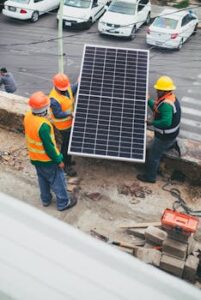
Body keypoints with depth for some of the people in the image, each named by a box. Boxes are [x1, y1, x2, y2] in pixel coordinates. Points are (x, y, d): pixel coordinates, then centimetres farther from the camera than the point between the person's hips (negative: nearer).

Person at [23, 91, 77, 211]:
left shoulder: (28, 116, -11)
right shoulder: (43, 126, -36)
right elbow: (49, 147, -26)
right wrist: (59, 160, -14)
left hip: (35, 157, 8)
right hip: (47, 160, -8)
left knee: (43, 179, 28)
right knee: (58, 181, 14)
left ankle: (46, 199, 47)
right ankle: (63, 203, 33)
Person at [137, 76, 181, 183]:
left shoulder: (166, 104, -33)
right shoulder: (171, 97, -1)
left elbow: (166, 122, -42)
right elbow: (156, 108, 9)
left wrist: (152, 123, -31)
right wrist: (148, 100, -3)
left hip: (164, 136, -9)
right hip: (171, 133, 9)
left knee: (153, 156, 10)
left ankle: (150, 177, 25)